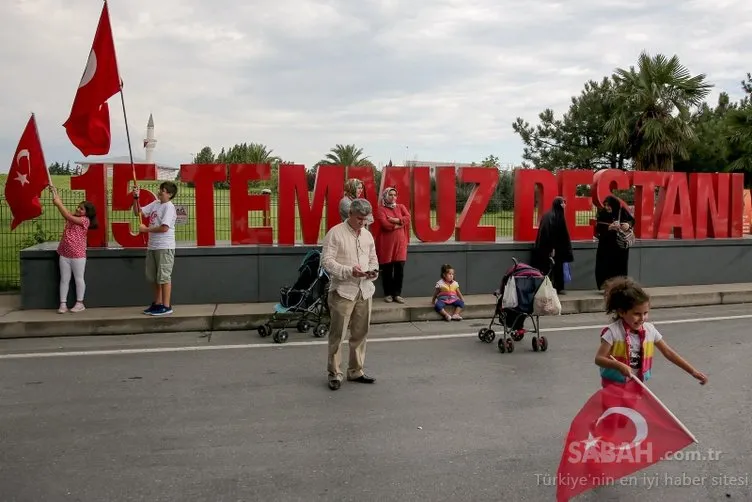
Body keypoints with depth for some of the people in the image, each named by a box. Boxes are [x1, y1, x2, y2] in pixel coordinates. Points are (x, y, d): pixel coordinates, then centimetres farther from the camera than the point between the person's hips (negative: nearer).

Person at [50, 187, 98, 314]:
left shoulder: (85, 220, -8)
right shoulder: (72, 217, 10)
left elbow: (68, 216, -17)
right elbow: (61, 206, 4)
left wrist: (59, 203, -15)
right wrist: (55, 193, -6)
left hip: (78, 255, -6)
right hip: (64, 254, 6)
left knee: (78, 279, 3)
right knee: (64, 279, 6)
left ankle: (80, 303, 11)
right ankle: (63, 304, 9)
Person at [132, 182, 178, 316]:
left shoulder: (169, 207, -13)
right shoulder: (155, 204, 12)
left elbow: (164, 228, -21)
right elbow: (138, 212, 16)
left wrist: (146, 229, -11)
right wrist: (136, 198, 2)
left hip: (165, 247, -9)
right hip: (152, 247, 9)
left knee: (164, 277, -5)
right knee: (153, 277, 15)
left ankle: (166, 306, 1)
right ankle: (157, 303, 26)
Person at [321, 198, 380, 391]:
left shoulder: (367, 235, 12)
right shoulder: (335, 233, -7)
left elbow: (373, 259, 21)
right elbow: (326, 261, -12)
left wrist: (373, 271, -2)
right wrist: (349, 271, -22)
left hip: (364, 291, 6)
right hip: (342, 291, -6)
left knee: (360, 333, 11)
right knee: (337, 334, -1)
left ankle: (356, 371, 23)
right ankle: (334, 374, 9)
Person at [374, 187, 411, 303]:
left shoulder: (401, 207, 15)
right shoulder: (381, 210, 0)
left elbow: (408, 218, -1)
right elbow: (385, 224, -14)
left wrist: (396, 220, -13)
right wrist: (400, 224, -6)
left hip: (400, 243, 3)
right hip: (386, 243, -3)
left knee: (400, 269, 0)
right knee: (387, 270, 0)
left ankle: (397, 294, 7)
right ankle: (388, 294, 10)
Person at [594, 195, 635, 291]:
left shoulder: (622, 211, -5)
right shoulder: (602, 213, -7)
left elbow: (632, 220, 7)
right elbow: (598, 228, -12)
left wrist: (628, 224, -14)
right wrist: (609, 228, -28)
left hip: (621, 244, 1)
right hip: (606, 245, -1)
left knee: (620, 267, 7)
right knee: (605, 267, -4)